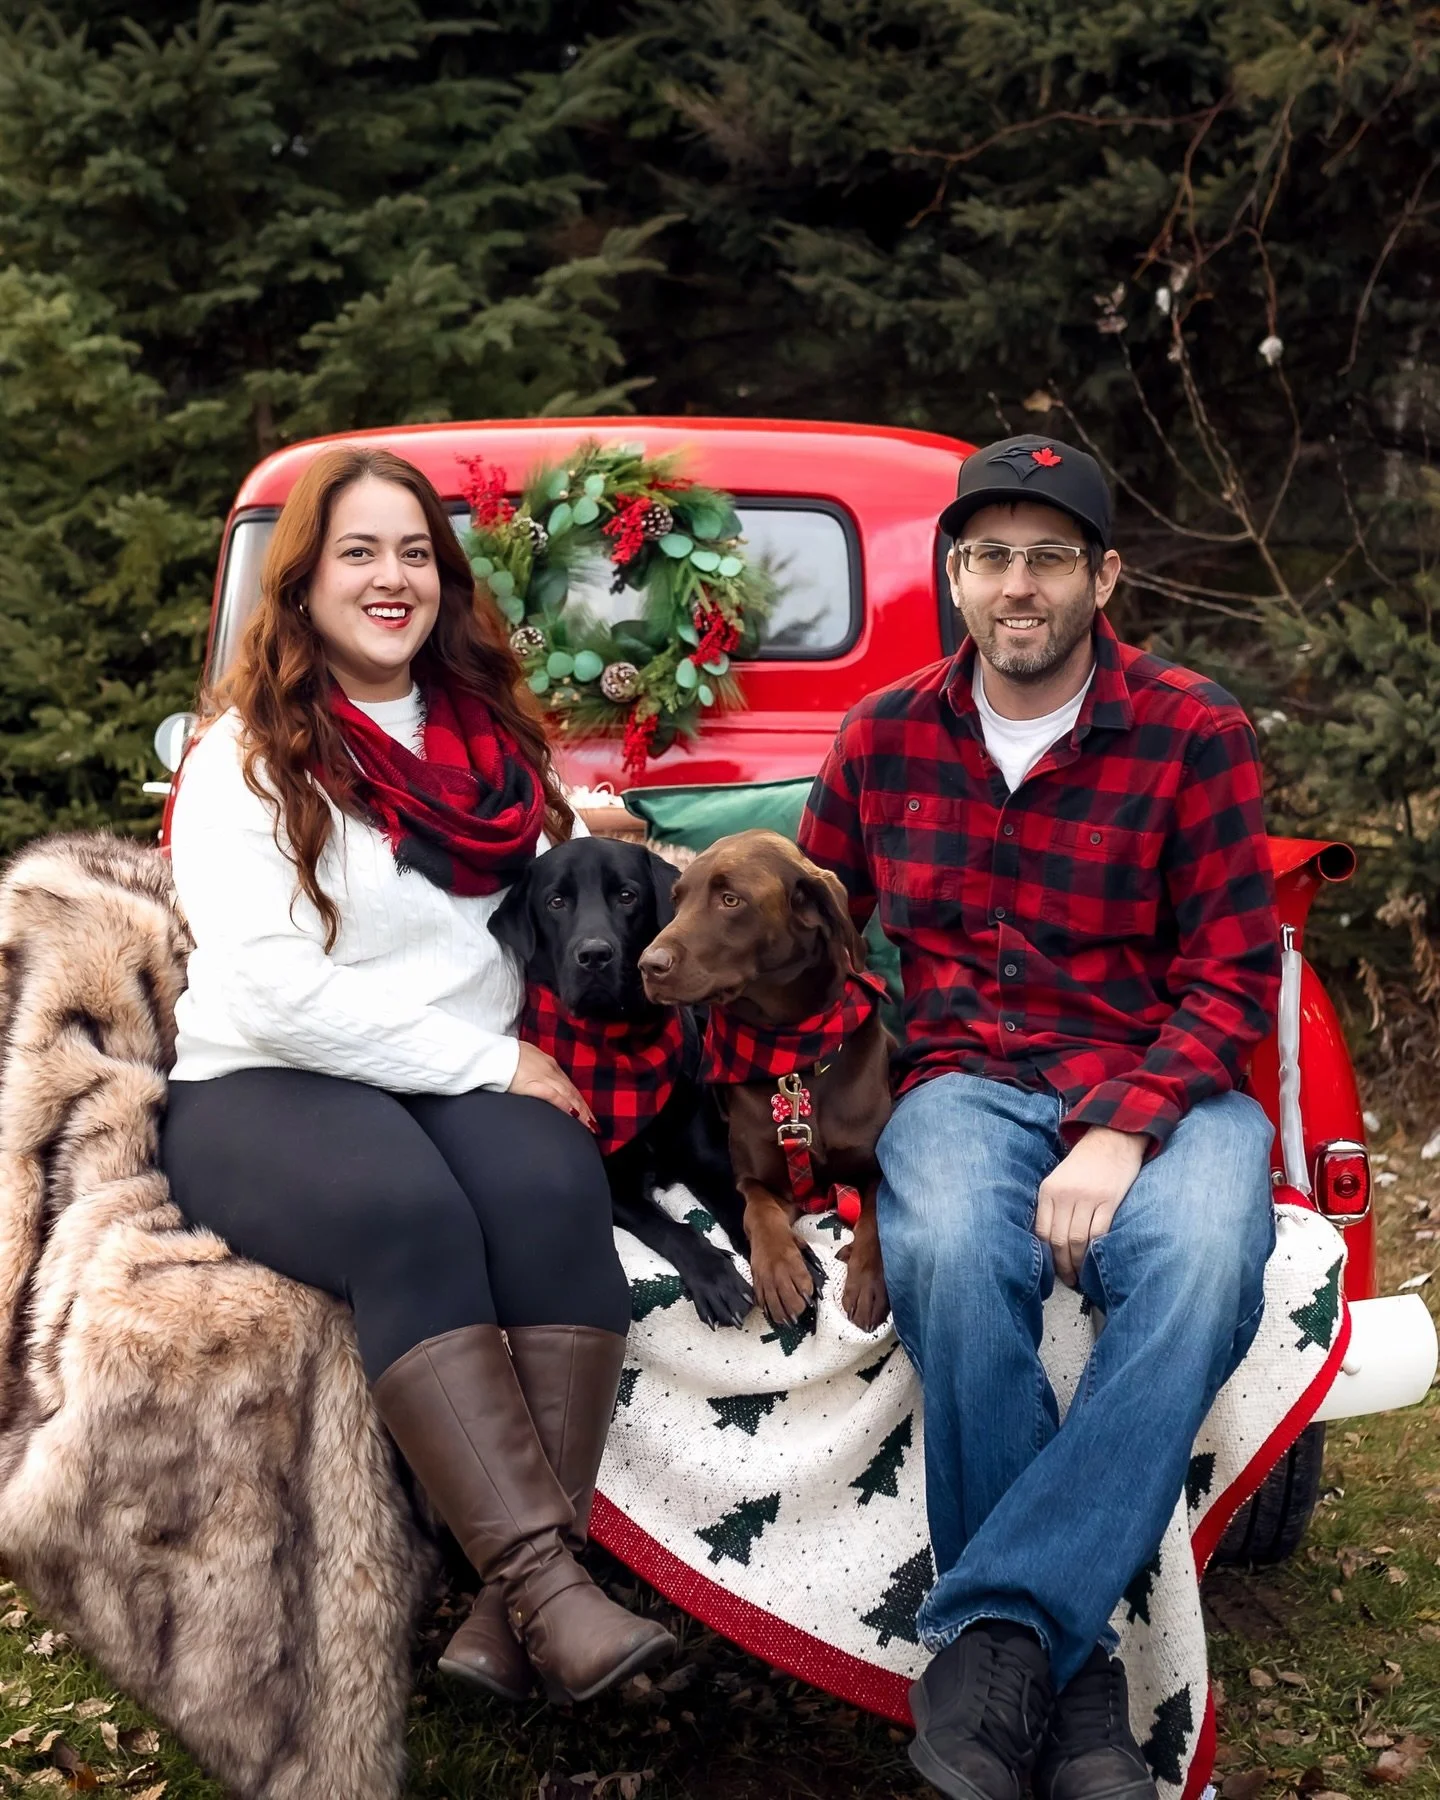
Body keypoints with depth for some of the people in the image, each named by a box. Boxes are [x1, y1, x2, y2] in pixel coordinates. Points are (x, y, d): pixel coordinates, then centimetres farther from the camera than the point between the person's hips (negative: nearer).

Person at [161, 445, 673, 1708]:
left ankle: (520, 1599, -33)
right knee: (409, 1214, -36)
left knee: (551, 1188, -30)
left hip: (471, 1078, 4)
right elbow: (273, 992, -12)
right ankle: (547, 1581, -37)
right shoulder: (248, 757, 0)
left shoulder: (492, 737, 16)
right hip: (264, 1090, -3)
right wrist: (487, 1061, -12)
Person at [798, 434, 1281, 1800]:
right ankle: (1065, 1666, -21)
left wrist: (1122, 1130, -19)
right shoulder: (884, 737, 9)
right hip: (967, 1077, 1)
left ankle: (997, 1625, -28)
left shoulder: (1195, 736, 0)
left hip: (1164, 1078, -1)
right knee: (951, 1253, -35)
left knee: (1198, 1266, -36)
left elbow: (1235, 981, -3)